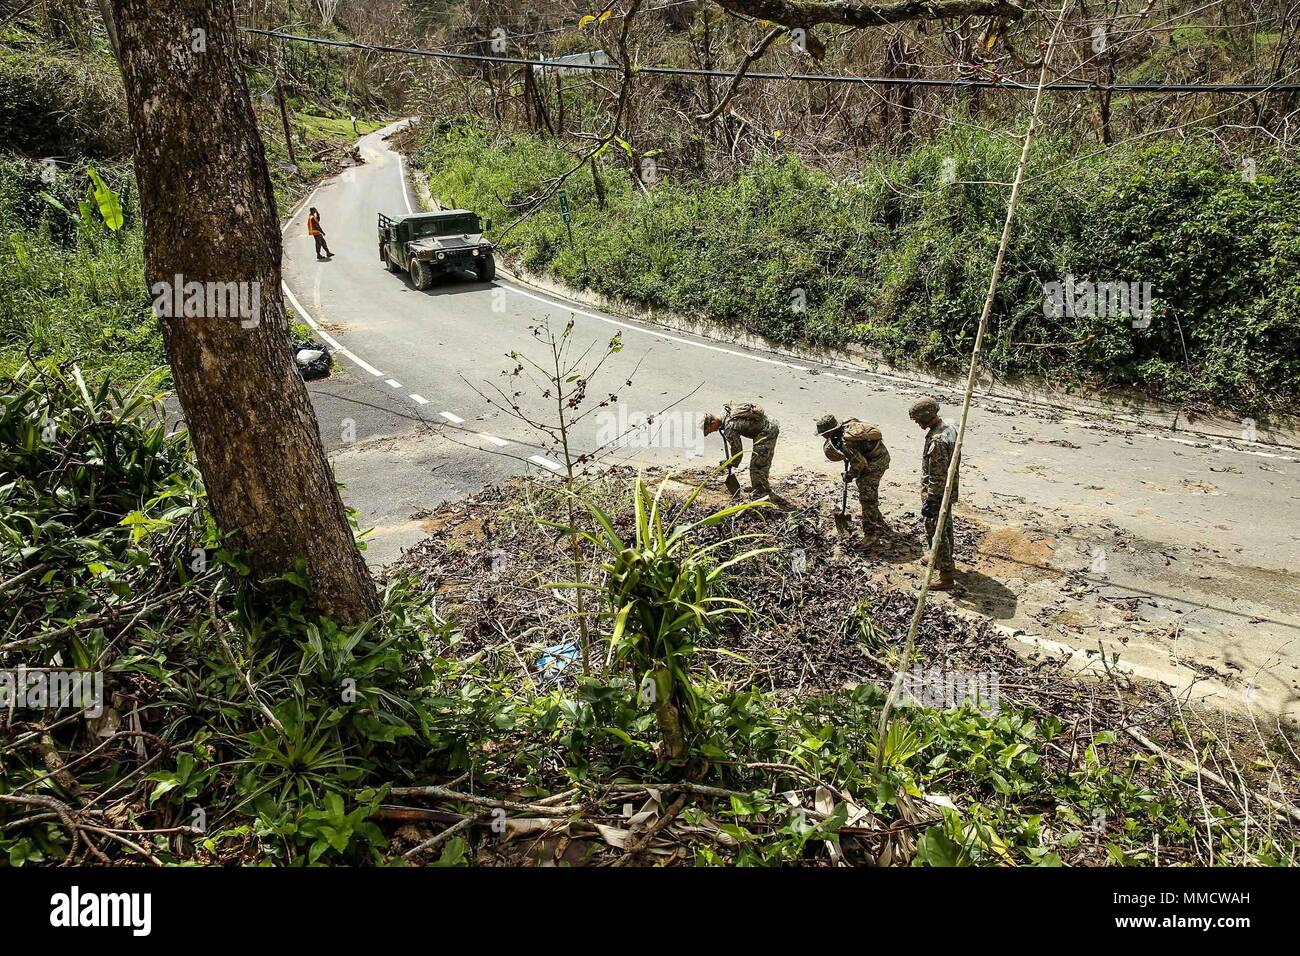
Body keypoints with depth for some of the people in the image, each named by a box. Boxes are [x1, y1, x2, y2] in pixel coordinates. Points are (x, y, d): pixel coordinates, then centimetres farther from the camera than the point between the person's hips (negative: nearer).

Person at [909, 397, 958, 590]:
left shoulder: (937, 440, -31)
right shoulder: (949, 427, 0)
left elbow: (937, 477, -28)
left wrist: (929, 502, -21)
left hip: (937, 494, -10)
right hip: (949, 491, 10)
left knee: (936, 533, 0)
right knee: (945, 526, 26)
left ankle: (946, 575, 8)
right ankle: (943, 558, 45)